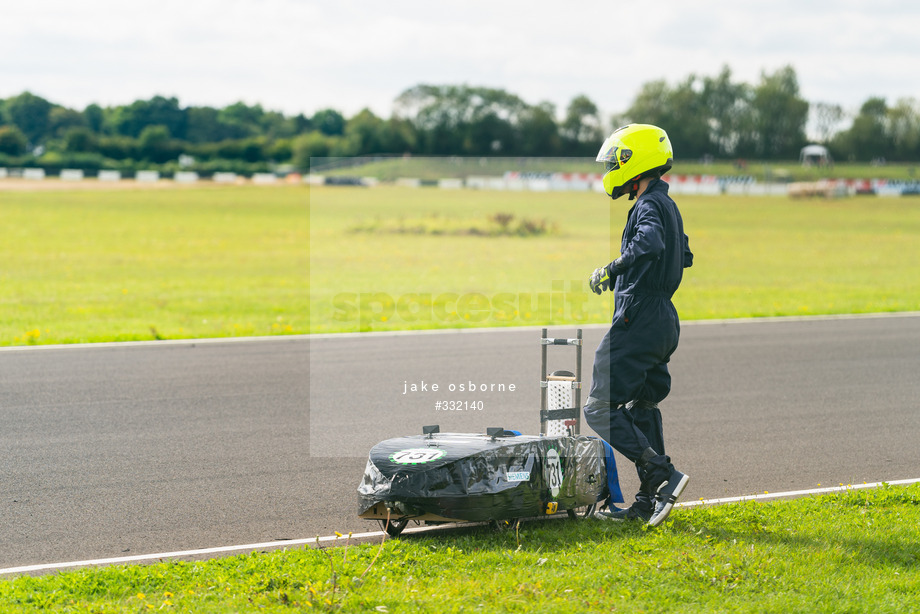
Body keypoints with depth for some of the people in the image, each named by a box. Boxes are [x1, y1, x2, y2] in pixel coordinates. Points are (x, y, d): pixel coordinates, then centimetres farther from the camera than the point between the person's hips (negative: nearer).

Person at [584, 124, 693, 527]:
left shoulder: (649, 206, -13)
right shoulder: (667, 206, 17)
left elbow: (650, 245, -35)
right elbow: (684, 258, 30)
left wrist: (611, 270, -24)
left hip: (639, 321, -10)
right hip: (664, 321, 10)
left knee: (600, 408, -8)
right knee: (641, 407, 16)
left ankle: (664, 475, -18)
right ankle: (648, 501, 16)